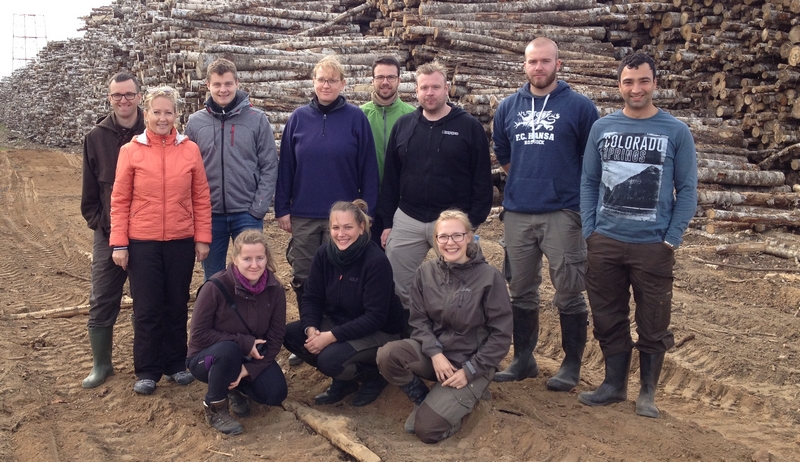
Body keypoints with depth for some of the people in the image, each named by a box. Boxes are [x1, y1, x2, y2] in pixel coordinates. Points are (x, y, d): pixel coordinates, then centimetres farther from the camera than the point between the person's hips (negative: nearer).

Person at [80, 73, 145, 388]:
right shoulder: (96, 137, 3)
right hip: (108, 234, 2)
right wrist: (99, 223, 0)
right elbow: (90, 190, 7)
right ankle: (101, 364, 20)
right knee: (102, 302, 5)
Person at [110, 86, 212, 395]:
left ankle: (176, 364, 26)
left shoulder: (190, 150, 0)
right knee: (147, 309, 5)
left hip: (181, 241, 1)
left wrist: (202, 238, 1)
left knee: (177, 305, 11)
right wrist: (118, 243, -4)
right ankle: (147, 371, 18)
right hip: (142, 243, -1)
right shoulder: (131, 151, -2)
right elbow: (120, 201, -1)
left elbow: (201, 198, 3)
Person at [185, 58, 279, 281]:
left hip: (247, 213, -2)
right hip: (210, 214, 2)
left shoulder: (257, 119, -1)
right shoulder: (195, 122, 4)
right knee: (212, 277, 12)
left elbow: (269, 167, -2)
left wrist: (259, 208, -9)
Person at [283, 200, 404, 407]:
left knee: (330, 358, -30)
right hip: (338, 321, 7)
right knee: (290, 335, -11)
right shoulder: (324, 254, -7)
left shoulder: (376, 261, -25)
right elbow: (312, 297, -2)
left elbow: (375, 317, -26)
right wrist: (310, 328, -22)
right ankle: (343, 380, 7)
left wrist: (332, 336, -30)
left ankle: (374, 376, 3)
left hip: (379, 332, -7)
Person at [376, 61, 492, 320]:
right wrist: (387, 221, 6)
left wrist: (474, 222, -8)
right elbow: (390, 177, 9)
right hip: (406, 221, 3)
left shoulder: (469, 127, -3)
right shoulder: (403, 125, 7)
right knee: (399, 289, 7)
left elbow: (482, 179, -4)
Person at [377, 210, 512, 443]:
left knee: (427, 428, -17)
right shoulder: (426, 272, -2)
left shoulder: (489, 277, -14)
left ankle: (465, 396, 14)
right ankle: (425, 400, 1)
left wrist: (470, 371, -15)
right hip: (433, 351, 4)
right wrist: (435, 353, -18)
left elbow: (501, 335, -11)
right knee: (387, 355, -27)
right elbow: (419, 319, -1)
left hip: (470, 362, -4)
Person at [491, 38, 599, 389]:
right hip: (517, 213, 4)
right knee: (521, 291, 12)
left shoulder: (579, 106, -2)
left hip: (563, 212, -4)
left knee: (568, 293, 0)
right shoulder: (508, 107, 10)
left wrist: (567, 187, 3)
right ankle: (523, 359, 25)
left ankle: (572, 364, 15)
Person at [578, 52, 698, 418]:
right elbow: (589, 182, 7)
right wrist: (589, 230, -1)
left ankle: (648, 391, 23)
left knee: (653, 323, 6)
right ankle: (614, 384, 26)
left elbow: (687, 189, -1)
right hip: (605, 242, 2)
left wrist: (672, 238, -8)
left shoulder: (676, 132, -2)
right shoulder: (602, 128, 5)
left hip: (653, 245, -2)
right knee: (608, 318, 11)